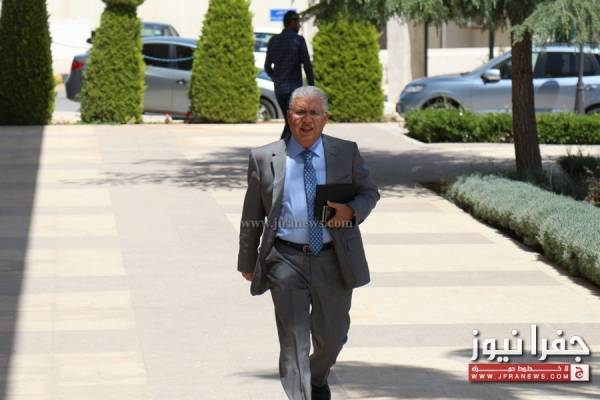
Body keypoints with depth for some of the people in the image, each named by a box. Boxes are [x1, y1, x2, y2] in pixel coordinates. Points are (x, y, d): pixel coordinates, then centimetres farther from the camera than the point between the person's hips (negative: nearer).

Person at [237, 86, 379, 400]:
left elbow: (369, 193, 11)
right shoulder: (264, 159, 1)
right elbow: (251, 216, 8)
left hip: (333, 261, 2)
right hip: (286, 260, -2)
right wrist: (247, 262, 13)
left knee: (332, 336, 16)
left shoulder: (346, 152, 4)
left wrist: (351, 210, -11)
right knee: (293, 340, -7)